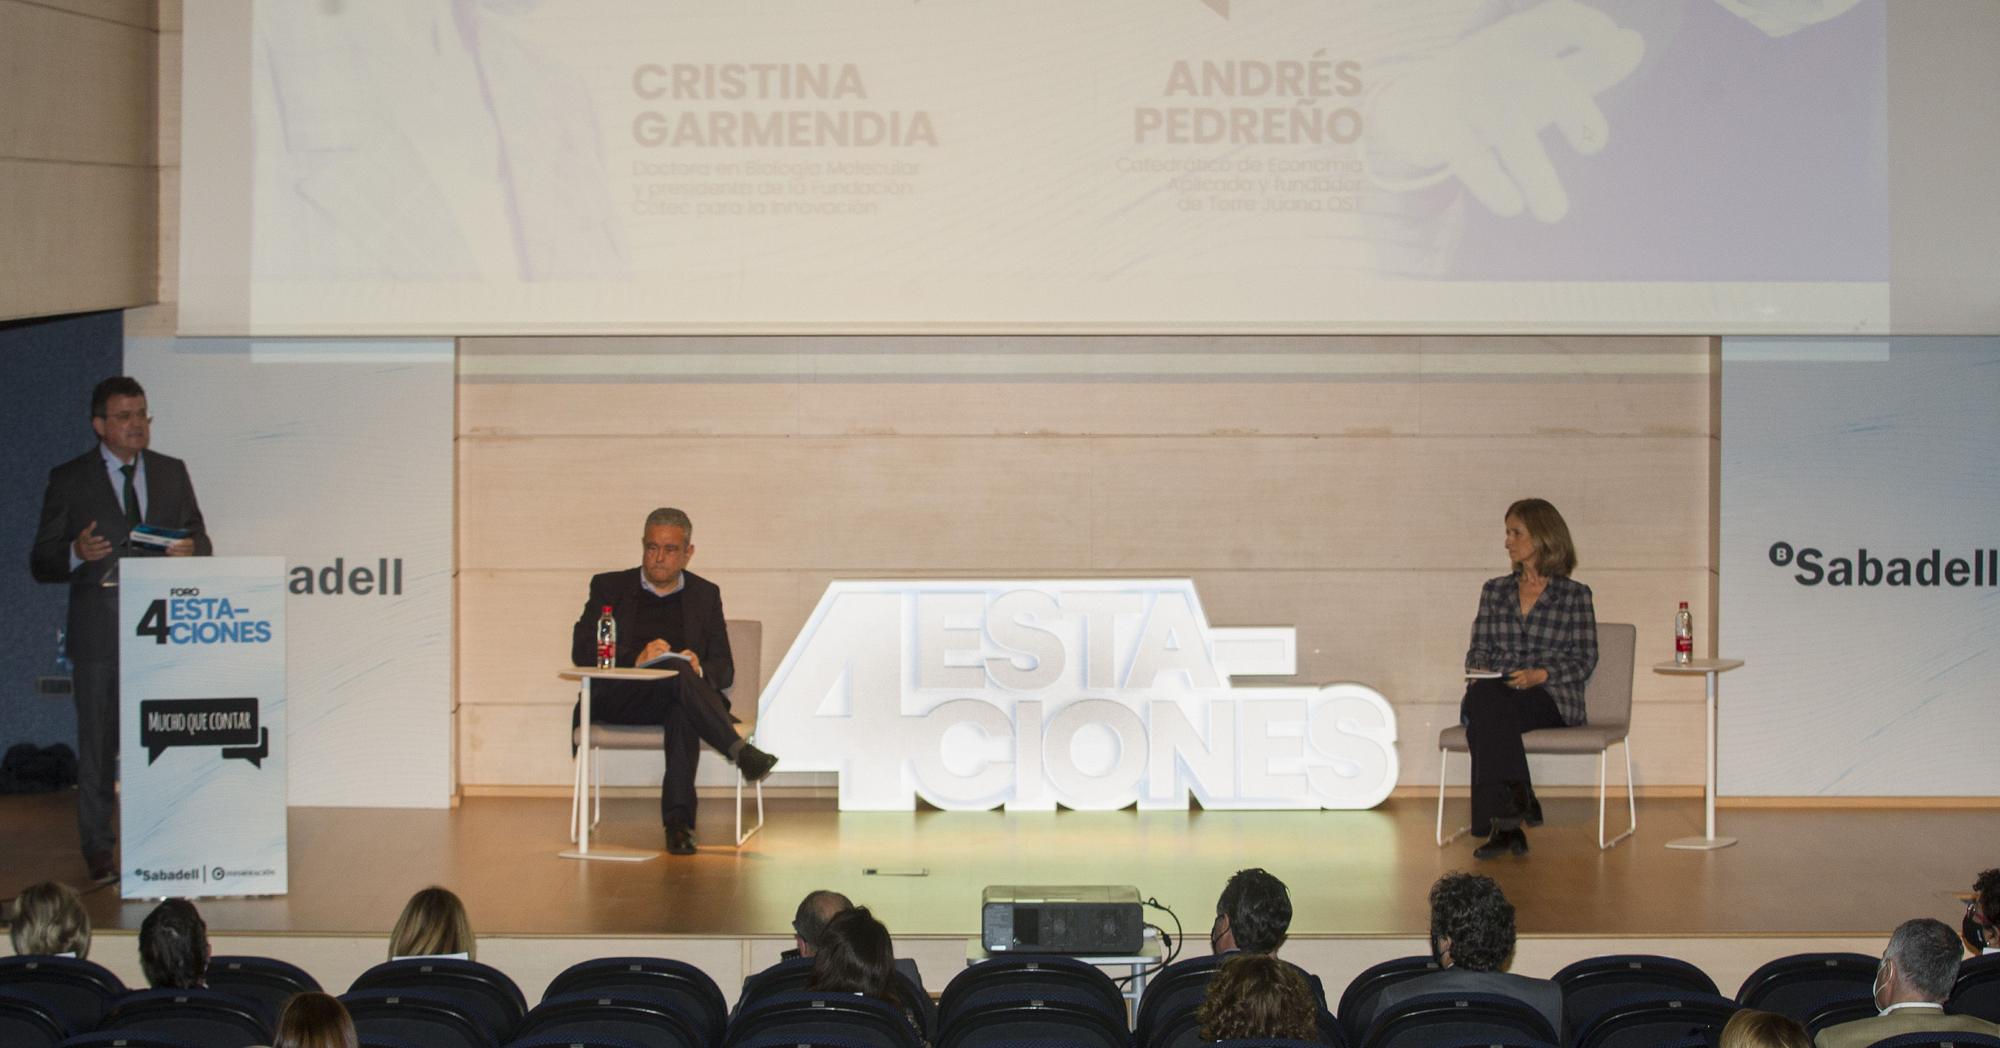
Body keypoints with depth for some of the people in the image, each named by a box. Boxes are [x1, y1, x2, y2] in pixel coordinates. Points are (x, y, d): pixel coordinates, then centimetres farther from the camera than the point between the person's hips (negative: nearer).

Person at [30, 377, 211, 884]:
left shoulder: (172, 473, 13)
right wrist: (77, 554, -19)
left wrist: (190, 550, -6)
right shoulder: (70, 480, 3)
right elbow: (42, 562, 2)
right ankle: (98, 851, 6)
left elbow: (200, 541, 17)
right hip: (99, 631, -2)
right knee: (98, 742, 0)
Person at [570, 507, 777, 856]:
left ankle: (678, 819, -45)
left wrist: (699, 668, -14)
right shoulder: (609, 587, 14)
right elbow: (581, 651, 1)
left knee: (683, 710, -38)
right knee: (677, 673, -35)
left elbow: (724, 669, 12)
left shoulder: (705, 595, 19)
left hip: (677, 699, 1)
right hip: (617, 701, -1)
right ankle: (740, 752, -43)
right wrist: (635, 660, -17)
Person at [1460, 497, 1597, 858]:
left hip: (1551, 697, -3)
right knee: (1480, 700, -36)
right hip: (1495, 692, 3)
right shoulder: (1494, 590, 21)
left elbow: (1585, 659, 3)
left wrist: (1541, 674, -15)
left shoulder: (1575, 595, 8)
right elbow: (1479, 648, 17)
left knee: (1491, 708, -36)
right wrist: (1476, 672, -7)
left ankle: (1502, 823, -36)